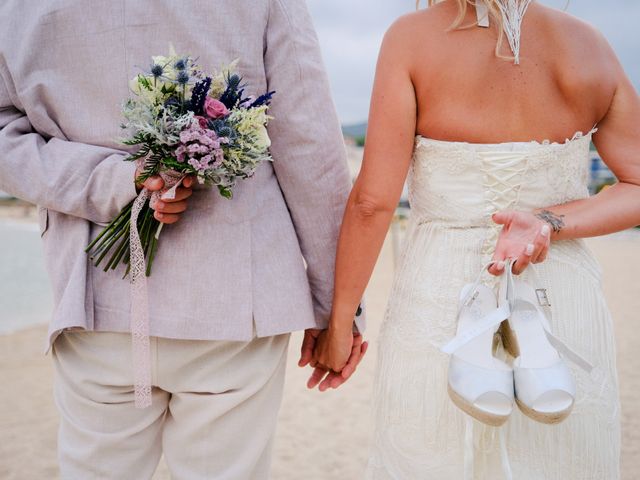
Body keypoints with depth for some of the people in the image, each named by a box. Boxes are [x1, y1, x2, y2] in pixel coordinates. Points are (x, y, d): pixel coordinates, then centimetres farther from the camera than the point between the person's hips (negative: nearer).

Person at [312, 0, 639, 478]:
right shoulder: (588, 44, 3)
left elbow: (373, 201, -11)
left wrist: (339, 324, -3)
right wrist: (551, 222, -9)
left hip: (439, 297, -2)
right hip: (567, 309, 3)